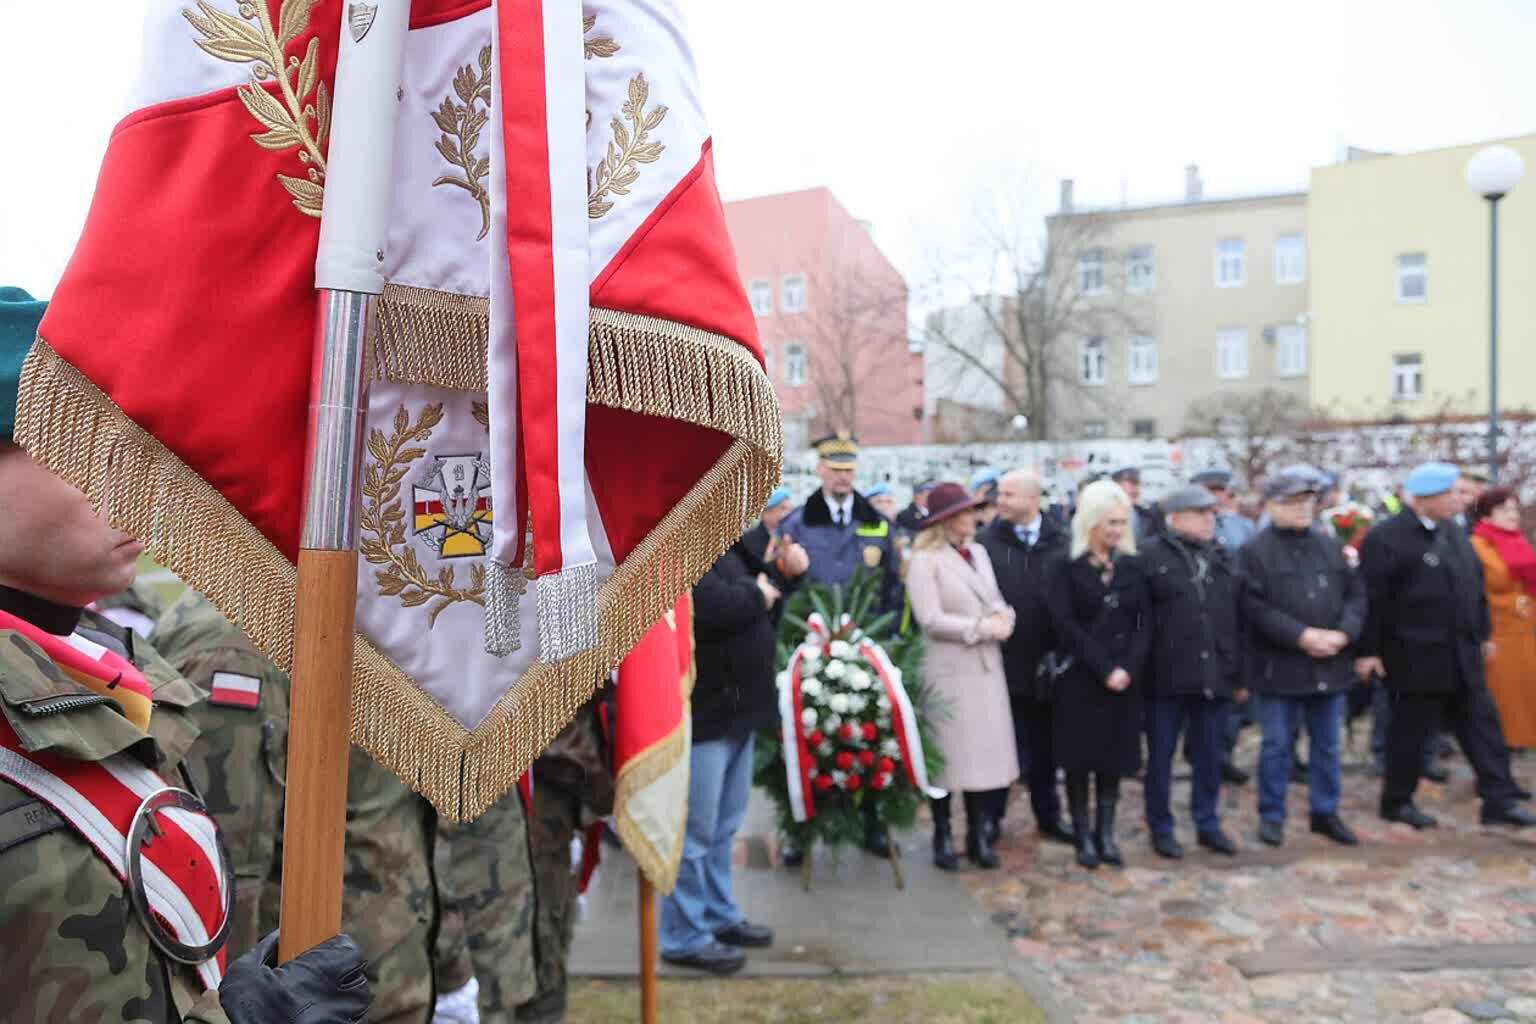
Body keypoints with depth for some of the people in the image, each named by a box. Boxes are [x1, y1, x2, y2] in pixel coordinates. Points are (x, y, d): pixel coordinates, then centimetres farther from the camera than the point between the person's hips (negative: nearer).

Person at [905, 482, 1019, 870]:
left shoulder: (979, 552, 12)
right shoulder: (925, 561, -9)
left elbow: (996, 601, 16)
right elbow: (931, 620, -16)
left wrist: (1004, 618, -7)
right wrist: (983, 628, -14)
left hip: (986, 666, 6)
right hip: (948, 669, -6)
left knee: (986, 752, 8)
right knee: (948, 755, 2)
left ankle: (979, 835, 20)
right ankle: (943, 838, 16)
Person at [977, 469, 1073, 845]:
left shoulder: (1060, 543, -1)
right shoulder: (986, 542, -5)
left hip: (1045, 663, 2)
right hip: (1000, 662, -2)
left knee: (1044, 746, 17)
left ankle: (1048, 815, 34)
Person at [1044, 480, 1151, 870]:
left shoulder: (1132, 567, 7)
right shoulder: (1064, 569, -4)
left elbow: (1143, 623, 3)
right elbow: (1066, 625, -11)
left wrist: (1127, 668, -11)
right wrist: (1104, 669, -16)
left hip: (1124, 678, 3)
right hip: (1079, 676, -3)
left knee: (1114, 756, 7)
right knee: (1080, 757, 3)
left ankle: (1105, 833, 17)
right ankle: (1083, 835, 12)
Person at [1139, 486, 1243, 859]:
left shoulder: (1223, 557, 12)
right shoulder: (1151, 555, -6)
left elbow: (1237, 617, 13)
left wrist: (1240, 671, 11)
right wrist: (1140, 665, -11)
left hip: (1214, 675, 5)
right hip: (1167, 676, -5)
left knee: (1210, 755, 14)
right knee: (1161, 755, 7)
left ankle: (1208, 824, 28)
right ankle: (1160, 828, 20)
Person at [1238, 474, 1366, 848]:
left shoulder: (1331, 547, 10)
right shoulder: (1254, 551, -7)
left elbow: (1356, 594, 8)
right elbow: (1255, 607, -15)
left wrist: (1343, 633, -9)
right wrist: (1302, 636, -19)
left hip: (1330, 663, 5)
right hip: (1280, 665, -5)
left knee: (1327, 743, 14)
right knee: (1277, 744, 4)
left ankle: (1326, 812, 28)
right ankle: (1271, 816, 16)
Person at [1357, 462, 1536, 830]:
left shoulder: (1453, 533, 11)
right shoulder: (1386, 538, -15)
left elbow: (1475, 584, 19)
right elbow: (1373, 599, -16)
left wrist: (1483, 633, 19)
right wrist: (1368, 650, -16)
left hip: (1461, 655, 8)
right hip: (1417, 658, -8)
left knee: (1483, 726, 9)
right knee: (1411, 731, 3)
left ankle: (1499, 801, 17)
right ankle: (1397, 802, 18)